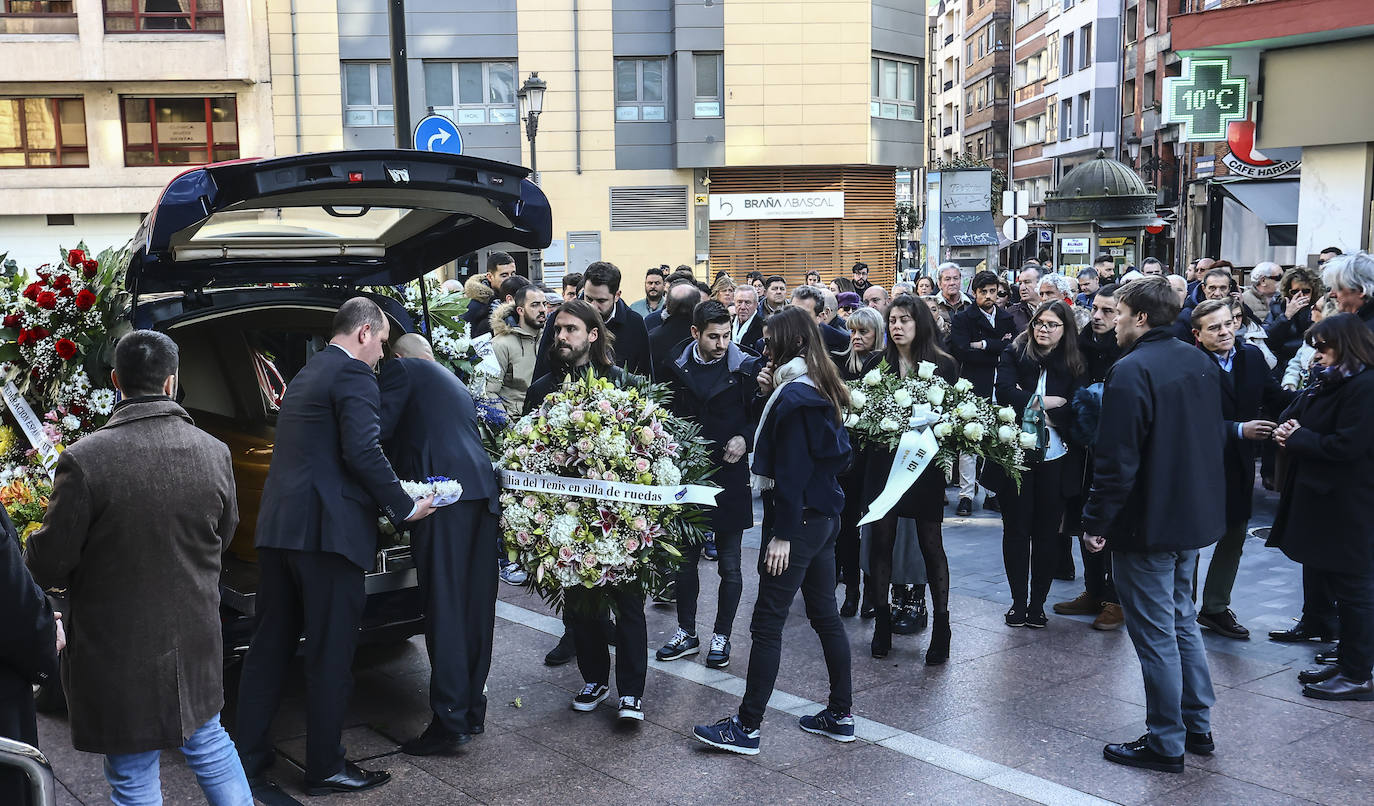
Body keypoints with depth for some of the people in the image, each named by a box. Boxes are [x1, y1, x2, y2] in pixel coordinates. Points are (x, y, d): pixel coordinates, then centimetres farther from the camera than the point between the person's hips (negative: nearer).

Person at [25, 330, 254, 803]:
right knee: (208, 743, 24)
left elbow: (49, 565, -13)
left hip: (118, 654, -4)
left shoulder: (84, 461, -21)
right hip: (195, 644, 4)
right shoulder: (215, 453, -7)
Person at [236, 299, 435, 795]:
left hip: (277, 527, 9)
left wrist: (386, 500, 26)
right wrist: (404, 508, -9)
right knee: (330, 656, 3)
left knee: (269, 647, 15)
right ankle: (325, 768, 13)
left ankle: (249, 759, 23)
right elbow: (363, 452, -19)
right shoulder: (354, 374, -8)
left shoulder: (306, 375, 20)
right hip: (327, 531, -9)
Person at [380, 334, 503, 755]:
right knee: (475, 606, 10)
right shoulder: (455, 383, 32)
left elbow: (379, 431, -2)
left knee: (444, 608, -8)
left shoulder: (401, 370, 9)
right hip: (484, 493, 8)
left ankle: (450, 720, -9)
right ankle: (472, 711, 17)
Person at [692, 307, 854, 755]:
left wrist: (783, 534, -18)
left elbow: (790, 471, -20)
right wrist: (769, 394, 6)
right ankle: (840, 715, 23)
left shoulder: (793, 396, -17)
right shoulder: (821, 391, 11)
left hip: (800, 520, -10)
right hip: (826, 517, 10)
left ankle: (746, 728, 3)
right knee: (825, 616, 16)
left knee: (767, 625, -4)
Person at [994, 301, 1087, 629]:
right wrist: (1045, 401, -12)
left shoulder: (1075, 365, 7)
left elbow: (1073, 411, -4)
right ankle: (1018, 601, 16)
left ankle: (1038, 603, 17)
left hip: (1056, 458, 0)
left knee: (1047, 531, 6)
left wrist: (1029, 402, -10)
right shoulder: (1014, 354, 7)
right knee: (1016, 529, 6)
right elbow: (1005, 393, -8)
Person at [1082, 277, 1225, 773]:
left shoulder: (1131, 371, -20)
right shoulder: (1201, 363, 7)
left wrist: (1096, 521, -14)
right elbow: (1216, 438, 15)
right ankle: (1197, 726, 30)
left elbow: (1117, 459, -23)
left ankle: (1166, 743, 12)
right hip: (1196, 516, 9)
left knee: (1155, 633, 2)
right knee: (1182, 620, 21)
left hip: (1148, 523, -9)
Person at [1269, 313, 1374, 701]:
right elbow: (1293, 416, 15)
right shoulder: (1327, 383, 13)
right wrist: (1289, 432, -7)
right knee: (1340, 586, 16)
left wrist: (1298, 438, -11)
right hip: (1319, 499, 9)